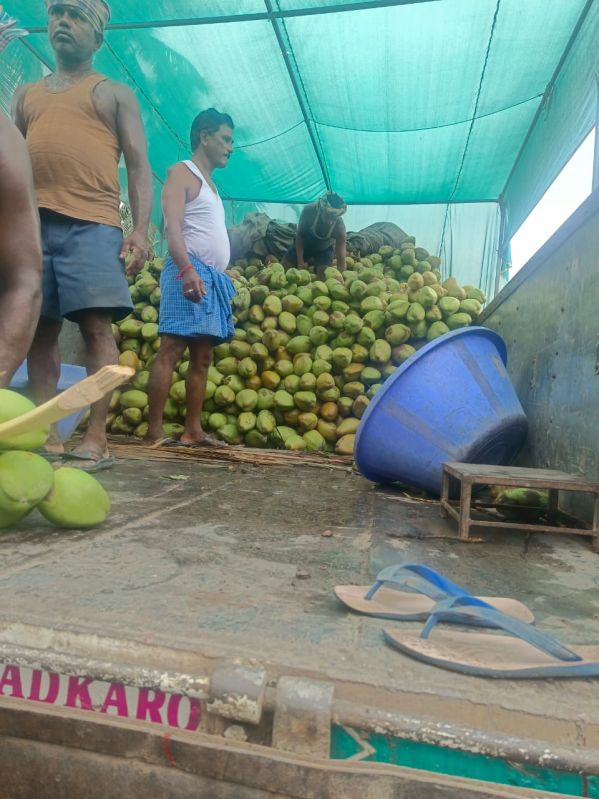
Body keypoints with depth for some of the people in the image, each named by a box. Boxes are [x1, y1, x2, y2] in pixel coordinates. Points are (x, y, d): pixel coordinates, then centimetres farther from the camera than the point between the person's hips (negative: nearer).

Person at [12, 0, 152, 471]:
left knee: (96, 325, -13)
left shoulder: (115, 94, 16)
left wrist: (141, 230, -9)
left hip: (92, 224, -4)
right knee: (40, 329, 1)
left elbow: (138, 165, 6)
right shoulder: (26, 95, 27)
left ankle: (97, 441, -11)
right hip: (34, 222, 5)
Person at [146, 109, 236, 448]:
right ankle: (155, 429, -13)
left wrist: (220, 279, 18)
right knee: (172, 348, -14)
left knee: (202, 357, 4)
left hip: (214, 277, 9)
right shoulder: (182, 172, 2)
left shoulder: (210, 183, 27)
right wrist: (187, 268, -27)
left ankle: (193, 430, 6)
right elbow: (173, 228, -13)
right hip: (189, 272, -9)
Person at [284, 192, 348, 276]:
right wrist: (300, 261, -25)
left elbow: (341, 259, -36)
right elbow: (299, 235, -21)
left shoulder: (339, 226, -36)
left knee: (323, 271, -22)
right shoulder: (309, 210, -35)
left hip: (324, 249, -1)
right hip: (305, 242, 1)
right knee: (285, 266, -5)